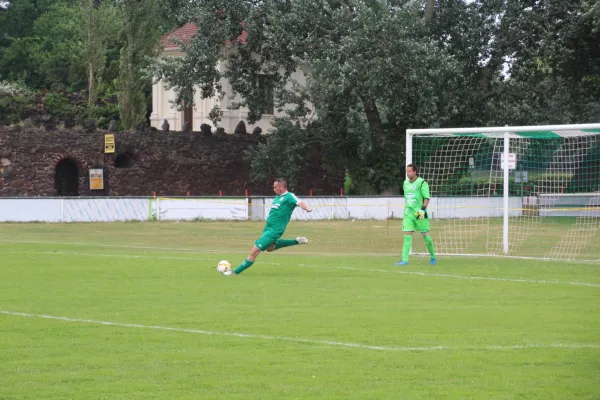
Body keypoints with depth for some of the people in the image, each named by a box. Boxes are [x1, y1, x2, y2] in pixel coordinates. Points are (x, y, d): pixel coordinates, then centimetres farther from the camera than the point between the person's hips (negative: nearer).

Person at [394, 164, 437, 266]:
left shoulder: (421, 183, -7)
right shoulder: (406, 183, 13)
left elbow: (427, 197, -12)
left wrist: (423, 209, -24)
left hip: (419, 213, -5)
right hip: (408, 214, 5)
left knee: (425, 235, 3)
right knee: (407, 235, -7)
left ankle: (433, 257, 21)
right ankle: (405, 260, -13)